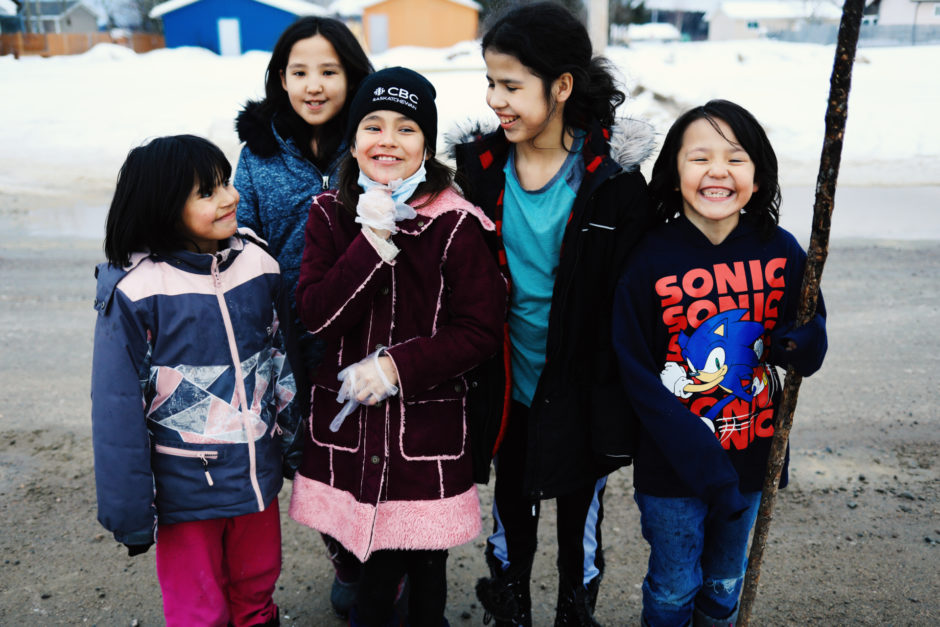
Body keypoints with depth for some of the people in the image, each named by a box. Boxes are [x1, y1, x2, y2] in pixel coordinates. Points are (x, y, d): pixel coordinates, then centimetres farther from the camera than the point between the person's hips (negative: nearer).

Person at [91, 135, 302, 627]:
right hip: (185, 490, -4)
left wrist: (292, 438, 15)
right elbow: (118, 410, -12)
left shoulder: (259, 266, -4)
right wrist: (130, 512, -8)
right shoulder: (135, 292, -17)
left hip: (257, 476, 4)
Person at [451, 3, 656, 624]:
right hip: (510, 384, 3)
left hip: (580, 390, -3)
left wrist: (616, 400, -13)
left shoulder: (612, 175, -15)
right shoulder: (482, 164, -5)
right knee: (511, 504, 22)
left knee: (580, 515, 17)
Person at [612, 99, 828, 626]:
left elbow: (811, 357, 2)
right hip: (670, 467, -3)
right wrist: (698, 458, -21)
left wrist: (803, 344, -23)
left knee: (725, 583, 23)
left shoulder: (780, 252, -7)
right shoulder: (651, 259, -16)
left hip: (751, 458, 3)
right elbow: (635, 370, -14)